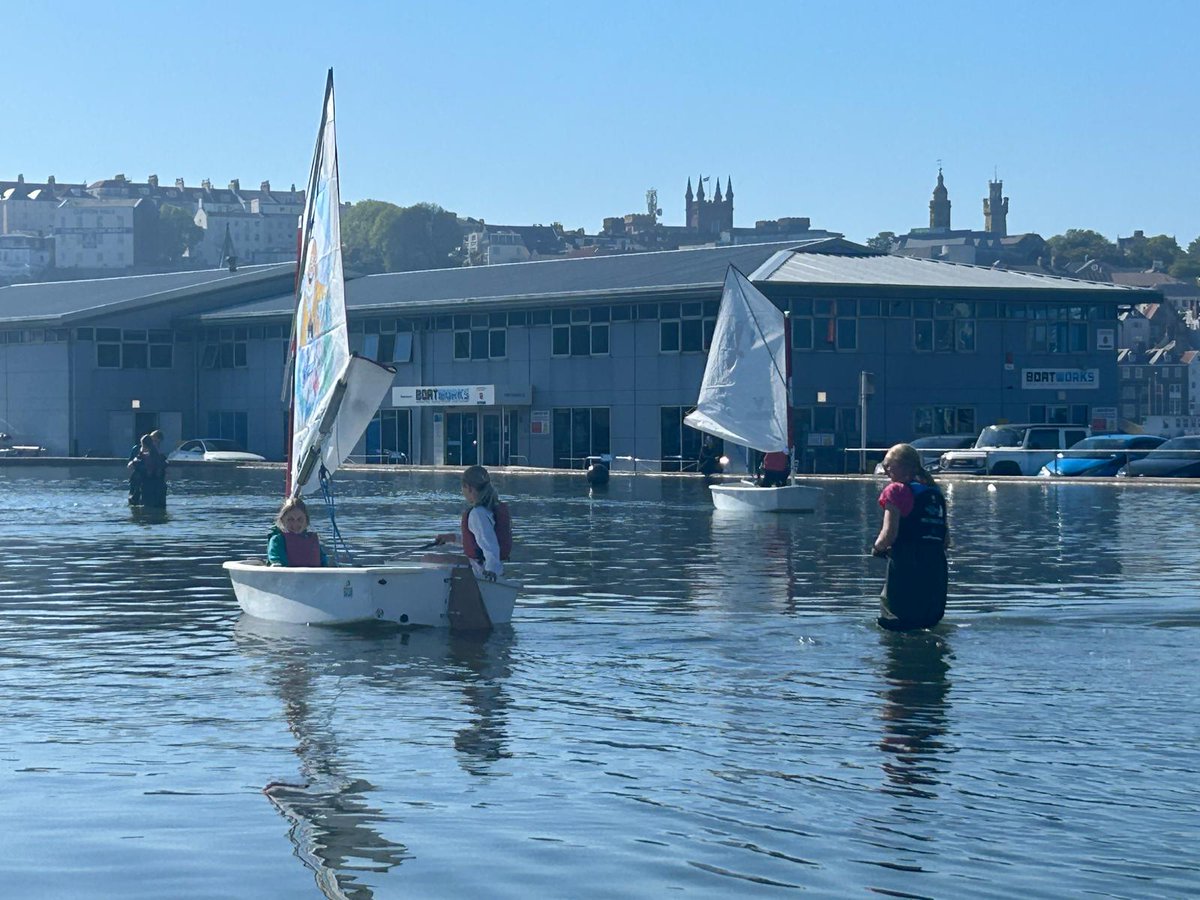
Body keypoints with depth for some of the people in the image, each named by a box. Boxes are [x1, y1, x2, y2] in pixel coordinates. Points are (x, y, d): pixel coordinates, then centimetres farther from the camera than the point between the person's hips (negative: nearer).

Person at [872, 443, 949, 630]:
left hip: (906, 569, -7)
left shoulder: (897, 490, -5)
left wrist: (877, 547, 6)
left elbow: (889, 534, -13)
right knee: (929, 622, 18)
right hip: (936, 569, 7)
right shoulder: (936, 494, 16)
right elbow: (946, 540, 16)